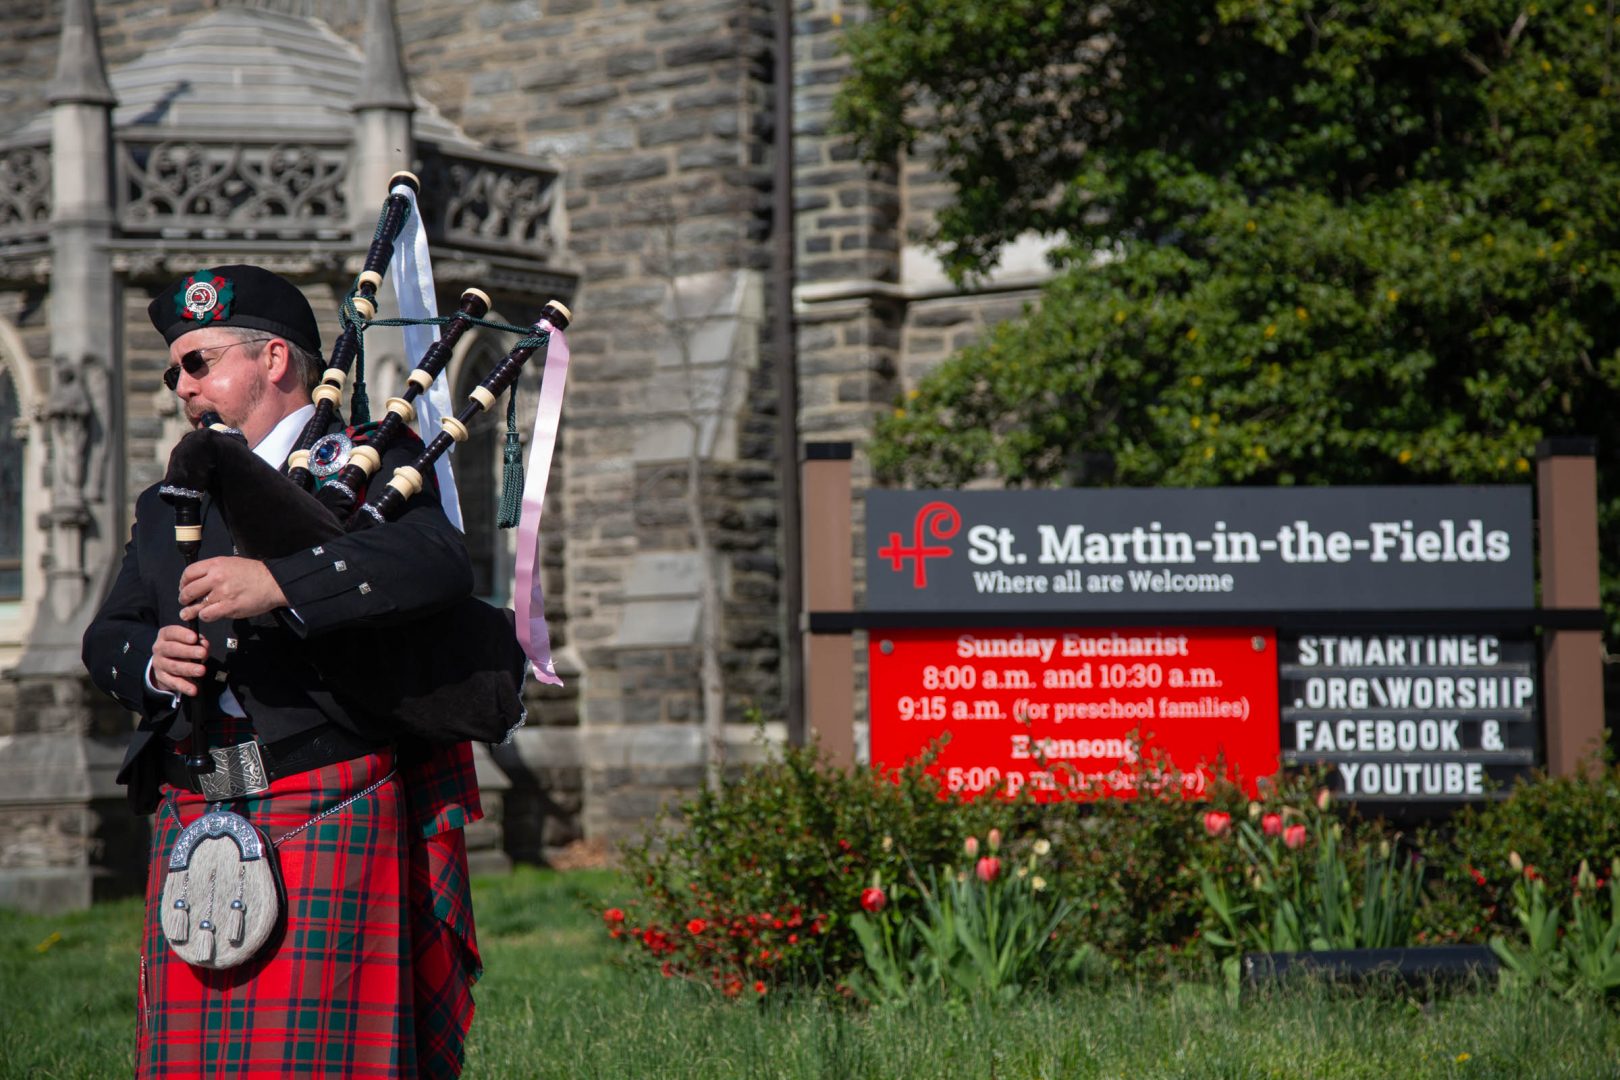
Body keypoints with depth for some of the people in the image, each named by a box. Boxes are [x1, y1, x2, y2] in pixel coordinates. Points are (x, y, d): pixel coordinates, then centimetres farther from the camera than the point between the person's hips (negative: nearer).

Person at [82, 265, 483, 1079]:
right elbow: (106, 638, 17)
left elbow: (442, 562, -15)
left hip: (328, 823, -5)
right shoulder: (166, 507, 23)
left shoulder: (371, 466, 4)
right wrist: (153, 659, -7)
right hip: (194, 830, 5)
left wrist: (277, 584, -24)